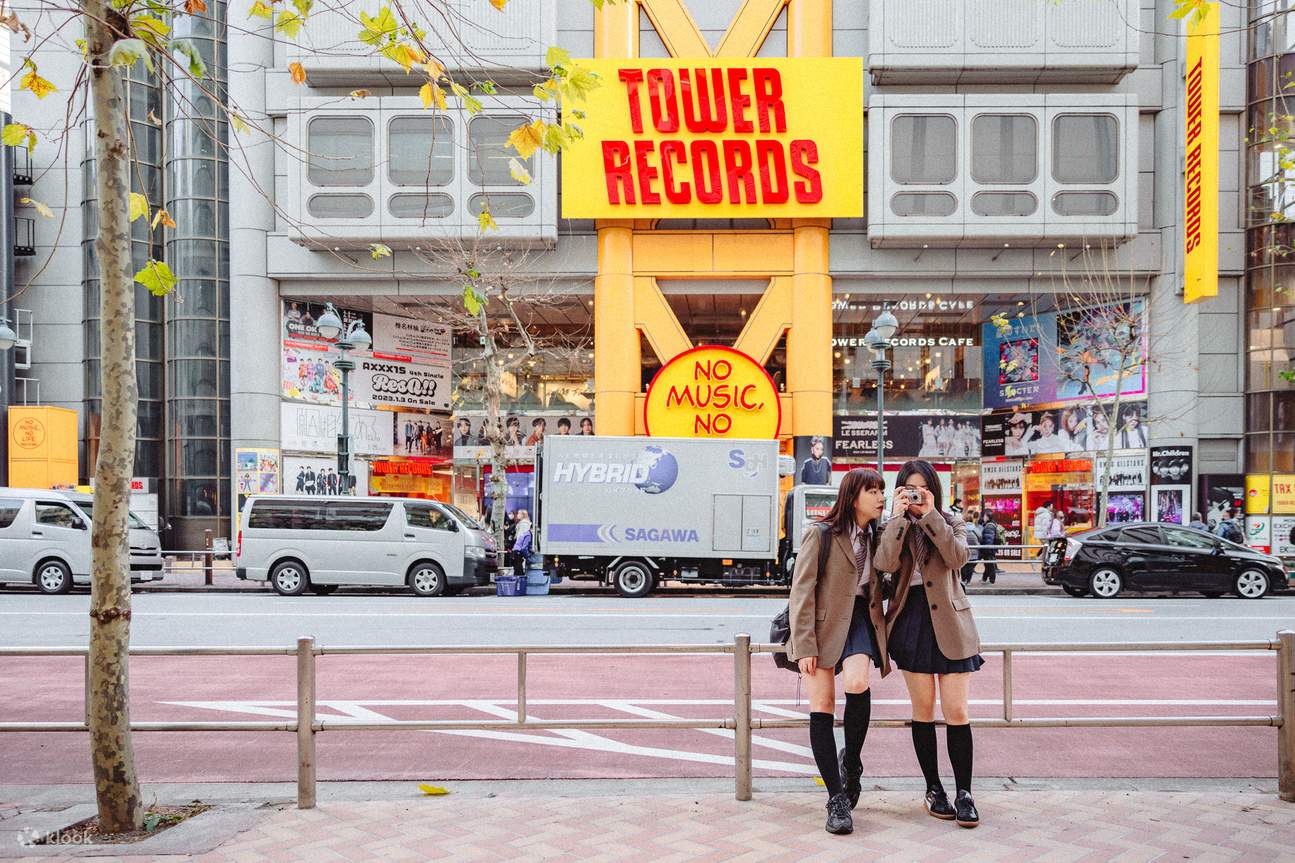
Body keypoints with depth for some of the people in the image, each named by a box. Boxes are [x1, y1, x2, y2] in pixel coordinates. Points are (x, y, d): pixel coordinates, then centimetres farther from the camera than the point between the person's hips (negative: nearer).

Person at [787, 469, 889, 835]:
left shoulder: (877, 536, 13)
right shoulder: (820, 534, -5)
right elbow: (802, 591, -8)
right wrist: (804, 645, -13)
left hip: (860, 619, 3)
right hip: (823, 622, -3)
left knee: (857, 683, -25)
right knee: (822, 707, -7)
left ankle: (851, 760, 2)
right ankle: (837, 798, 3)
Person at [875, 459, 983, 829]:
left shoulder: (951, 522, 9)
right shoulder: (894, 527, 8)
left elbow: (958, 557, -13)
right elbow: (885, 563, -13)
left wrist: (930, 514, -15)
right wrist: (899, 516, -14)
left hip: (949, 622, 0)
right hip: (912, 620, 1)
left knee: (956, 712, -3)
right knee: (923, 710, 6)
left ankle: (963, 792, 6)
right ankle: (933, 789, 17)